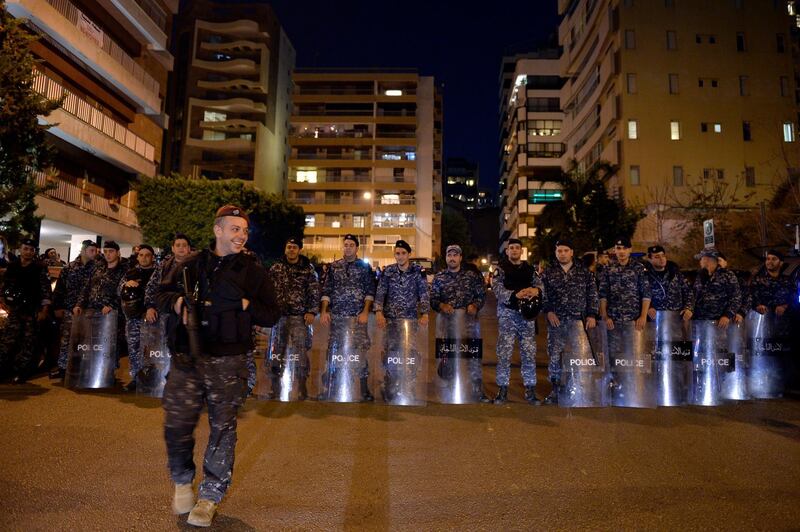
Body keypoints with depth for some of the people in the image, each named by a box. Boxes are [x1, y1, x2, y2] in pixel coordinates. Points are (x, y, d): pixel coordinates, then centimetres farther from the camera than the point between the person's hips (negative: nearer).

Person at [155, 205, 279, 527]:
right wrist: (177, 303, -5)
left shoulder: (254, 273, 5)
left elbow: (272, 316, 3)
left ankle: (210, 496, 23)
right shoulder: (192, 265, 10)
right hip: (186, 358, 2)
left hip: (228, 363, -1)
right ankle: (182, 481, 33)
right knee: (176, 425, 4)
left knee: (222, 429, 5)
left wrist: (246, 305, -13)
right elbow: (162, 294, 16)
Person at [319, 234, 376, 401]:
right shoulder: (333, 267, 10)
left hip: (358, 316, -2)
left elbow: (370, 291, 0)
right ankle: (331, 385, 17)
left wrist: (365, 312, -10)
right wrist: (324, 311, -2)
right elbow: (326, 291, 8)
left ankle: (364, 387, 3)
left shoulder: (365, 267, 5)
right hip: (337, 315, 2)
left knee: (361, 349, -5)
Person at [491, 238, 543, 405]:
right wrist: (516, 294, -25)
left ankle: (530, 390, 13)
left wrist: (536, 290, -20)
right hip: (507, 313, -3)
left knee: (529, 352, 4)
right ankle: (502, 390, 6)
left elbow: (539, 284, 4)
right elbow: (497, 288, -10)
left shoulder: (530, 269, 14)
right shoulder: (501, 269, 4)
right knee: (504, 352, -3)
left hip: (527, 313, 3)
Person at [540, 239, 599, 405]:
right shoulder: (548, 273, 7)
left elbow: (592, 294, 7)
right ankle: (555, 390, 11)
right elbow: (542, 295, 5)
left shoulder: (584, 272, 7)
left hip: (580, 321, 0)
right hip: (557, 321, 0)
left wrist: (592, 315, -1)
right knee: (554, 357, -1)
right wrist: (548, 311, -7)